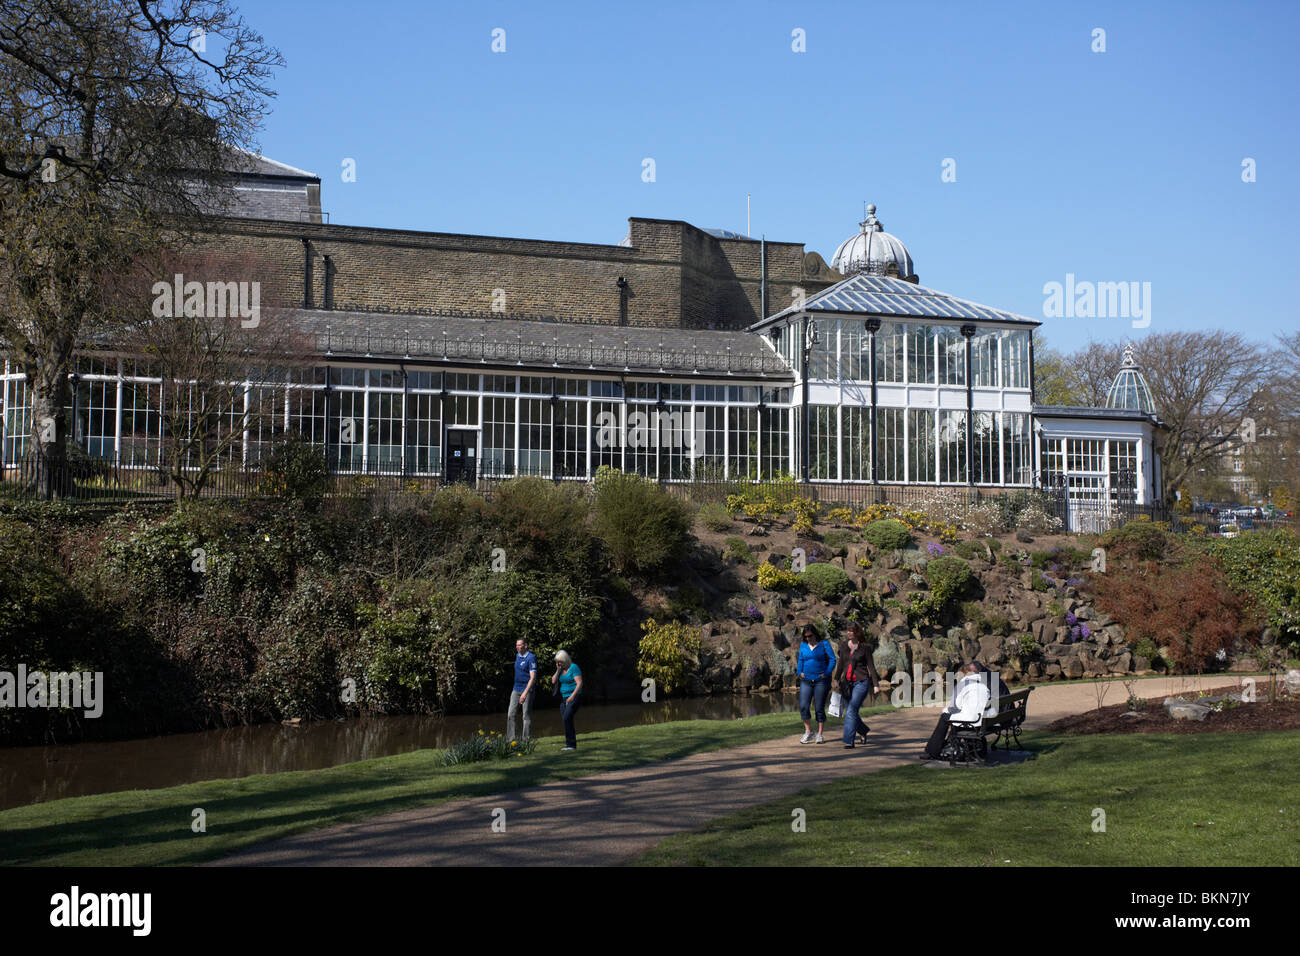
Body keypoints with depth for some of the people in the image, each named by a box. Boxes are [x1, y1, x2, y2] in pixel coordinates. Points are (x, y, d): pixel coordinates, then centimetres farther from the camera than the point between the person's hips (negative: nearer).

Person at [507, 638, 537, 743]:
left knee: (527, 716, -1)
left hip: (527, 690, -8)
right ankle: (512, 738, 6)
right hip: (516, 690, 8)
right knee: (510, 714, 2)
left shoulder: (531, 658, -15)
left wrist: (525, 693, -26)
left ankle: (526, 740, 5)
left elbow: (533, 678, -20)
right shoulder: (517, 656, 10)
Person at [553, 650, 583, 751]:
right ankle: (571, 744, 9)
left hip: (574, 697, -8)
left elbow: (579, 683, -16)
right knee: (566, 720, 3)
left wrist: (572, 696, -23)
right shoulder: (560, 669, 12)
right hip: (564, 697, 8)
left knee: (567, 718, -20)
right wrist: (558, 670, -4)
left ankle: (571, 744, -19)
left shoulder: (573, 667, -10)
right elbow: (553, 681, 7)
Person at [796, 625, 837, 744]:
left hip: (821, 680, -3)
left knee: (820, 708, -1)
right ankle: (808, 731, 8)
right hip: (806, 680, 3)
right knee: (803, 706, -8)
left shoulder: (824, 644, -1)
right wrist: (800, 672, 5)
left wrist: (827, 673, -11)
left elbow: (832, 659, -3)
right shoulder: (803, 646, 11)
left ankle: (820, 734, 7)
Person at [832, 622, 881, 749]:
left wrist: (875, 684, -3)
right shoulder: (844, 646, 9)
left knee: (851, 710, -16)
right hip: (847, 682, 5)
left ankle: (849, 741, -14)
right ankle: (863, 731, 36)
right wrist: (836, 679, 1)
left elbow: (871, 666, 0)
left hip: (861, 682, -5)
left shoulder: (865, 647, -3)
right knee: (849, 712, 9)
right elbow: (841, 664, 13)